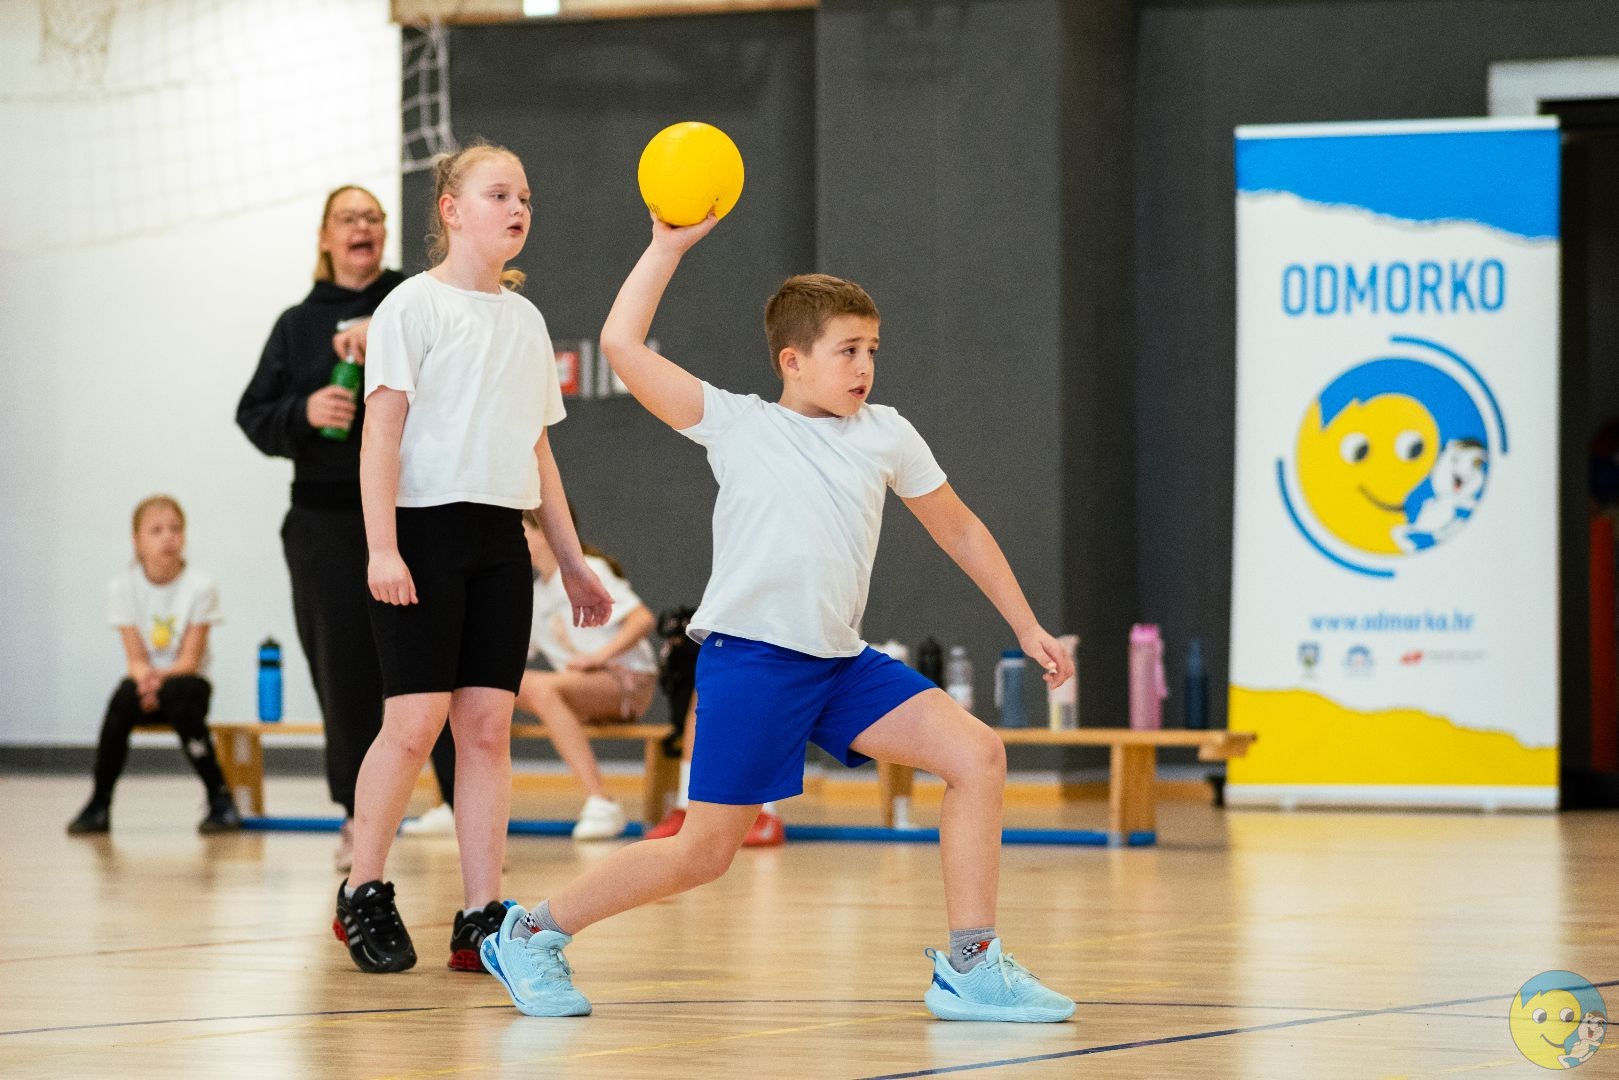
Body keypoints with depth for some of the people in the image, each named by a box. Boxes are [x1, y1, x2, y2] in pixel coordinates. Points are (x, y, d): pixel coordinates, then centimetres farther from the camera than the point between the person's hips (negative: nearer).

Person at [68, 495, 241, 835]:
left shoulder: (200, 587, -9)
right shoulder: (123, 587, -4)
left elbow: (190, 659, -11)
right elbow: (135, 658, -7)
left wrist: (161, 677, -31)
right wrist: (144, 677, -30)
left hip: (184, 682, -1)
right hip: (145, 681, 1)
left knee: (178, 694, -36)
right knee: (123, 696, -33)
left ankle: (220, 798, -24)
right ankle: (99, 804, -23)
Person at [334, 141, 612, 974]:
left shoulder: (524, 320, 17)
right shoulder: (415, 305, -2)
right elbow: (381, 431, -8)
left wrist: (571, 562, 19)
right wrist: (382, 546, -17)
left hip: (500, 539, 6)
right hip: (425, 531, -6)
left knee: (489, 725, 0)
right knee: (415, 720, -9)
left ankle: (481, 921, 1)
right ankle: (361, 894, 7)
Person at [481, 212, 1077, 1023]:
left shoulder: (887, 437, 10)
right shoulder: (736, 426, -1)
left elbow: (959, 531, 22)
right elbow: (621, 345, -8)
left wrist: (1026, 626, 21)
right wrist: (669, 246, -5)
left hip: (841, 665, 5)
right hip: (749, 659, -5)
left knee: (977, 755, -11)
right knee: (704, 853, -3)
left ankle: (969, 968, -6)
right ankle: (533, 931, 16)